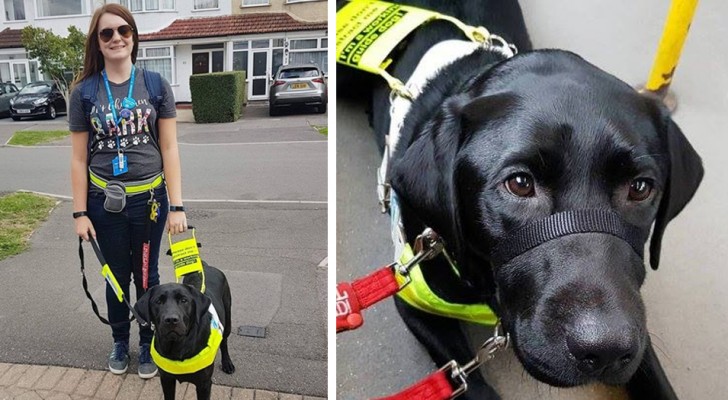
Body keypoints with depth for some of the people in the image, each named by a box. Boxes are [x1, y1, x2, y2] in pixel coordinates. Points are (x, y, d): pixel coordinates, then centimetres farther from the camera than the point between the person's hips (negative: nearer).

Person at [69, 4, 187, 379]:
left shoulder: (155, 85, -4)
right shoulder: (84, 91, -2)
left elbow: (169, 148, -4)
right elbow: (79, 158, 1)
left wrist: (176, 206, -7)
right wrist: (80, 213, -1)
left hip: (149, 198, -1)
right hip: (105, 202, 1)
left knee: (146, 276, 14)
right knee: (116, 276, 16)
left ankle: (147, 344, 34)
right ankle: (120, 341, 39)